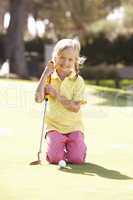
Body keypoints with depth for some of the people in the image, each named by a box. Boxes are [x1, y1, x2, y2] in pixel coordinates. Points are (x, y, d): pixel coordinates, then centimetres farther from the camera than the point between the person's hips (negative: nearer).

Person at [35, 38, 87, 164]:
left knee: (77, 159, -16)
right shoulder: (49, 78, 1)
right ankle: (54, 144, 16)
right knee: (54, 158, -19)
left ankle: (70, 145, 17)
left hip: (73, 126, -1)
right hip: (54, 126, 1)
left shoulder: (78, 81, -6)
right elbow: (38, 99, -14)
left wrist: (55, 94, -16)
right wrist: (45, 74, -13)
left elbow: (75, 107, -14)